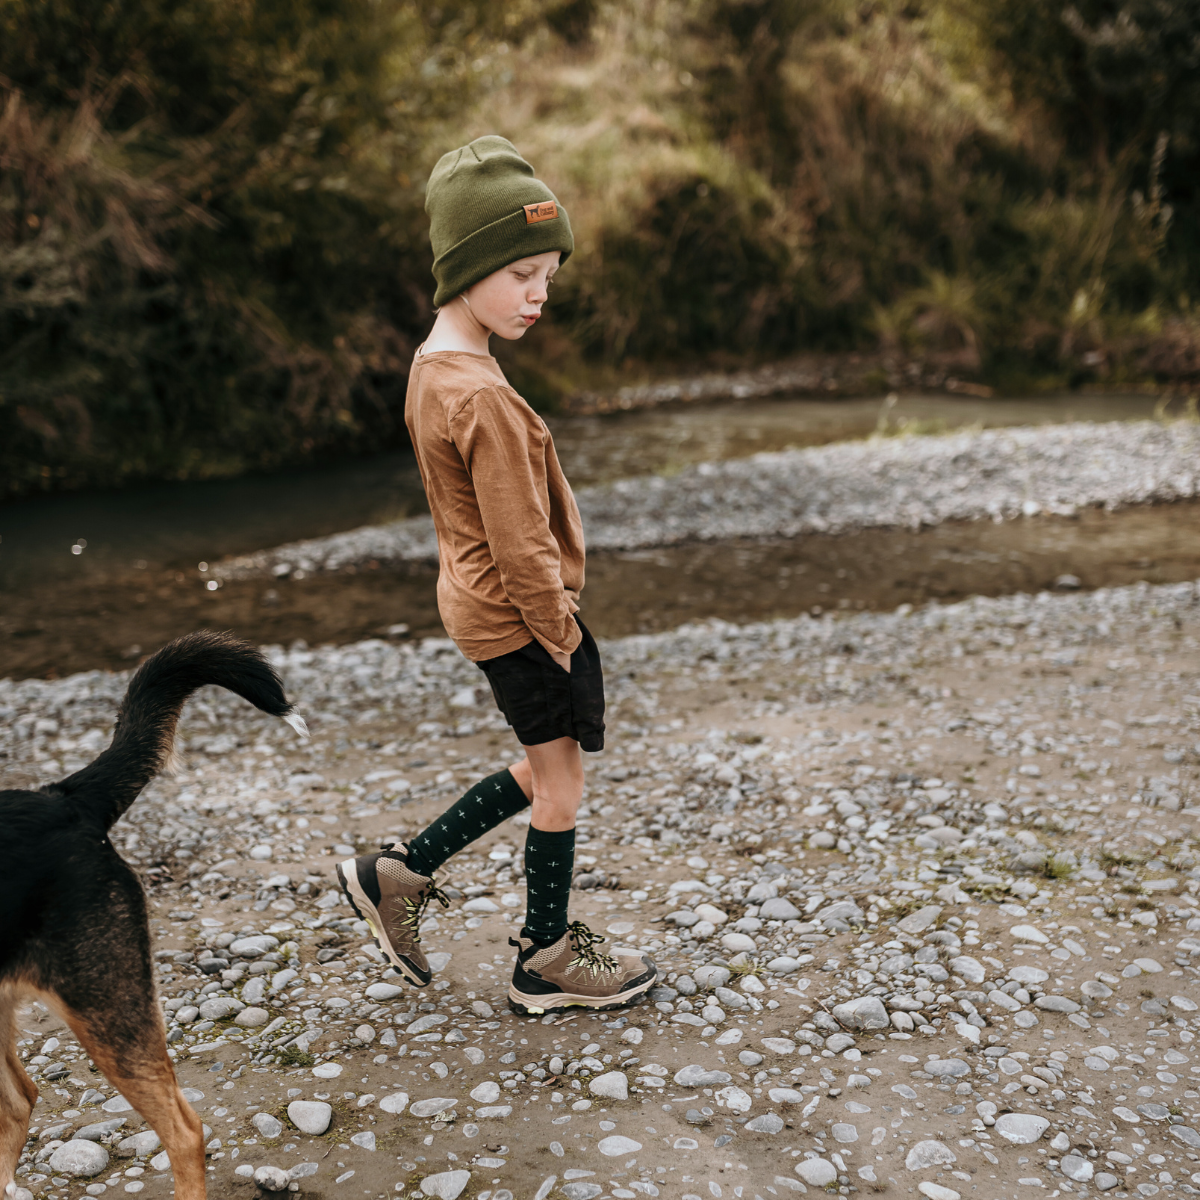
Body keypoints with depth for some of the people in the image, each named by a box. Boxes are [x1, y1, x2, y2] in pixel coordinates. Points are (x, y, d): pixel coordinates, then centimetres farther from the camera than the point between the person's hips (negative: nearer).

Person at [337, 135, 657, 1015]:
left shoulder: (433, 367, 6)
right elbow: (520, 548, -23)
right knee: (560, 782, 8)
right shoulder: (486, 400, -25)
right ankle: (548, 962, 26)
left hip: (477, 603, 10)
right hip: (517, 618, -9)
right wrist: (562, 635, -11)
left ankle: (399, 876, 27)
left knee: (548, 771, 21)